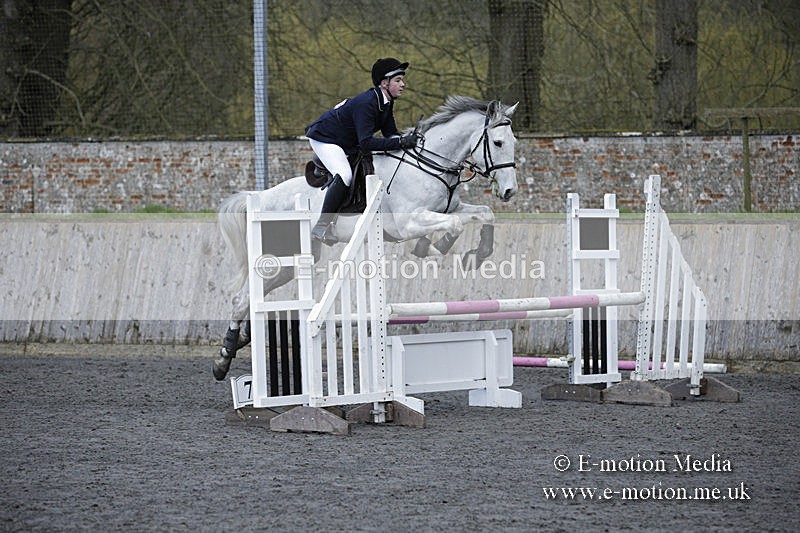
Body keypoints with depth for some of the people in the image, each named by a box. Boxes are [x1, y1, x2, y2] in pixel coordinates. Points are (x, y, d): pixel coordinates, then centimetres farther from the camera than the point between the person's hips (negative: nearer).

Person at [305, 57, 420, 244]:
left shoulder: (386, 102, -3)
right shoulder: (366, 103, -32)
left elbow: (390, 132, 3)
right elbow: (366, 143, -38)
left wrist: (407, 138, -18)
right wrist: (401, 142, -41)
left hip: (347, 143, 10)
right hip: (324, 138, -10)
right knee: (344, 175, -29)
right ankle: (321, 226, -26)